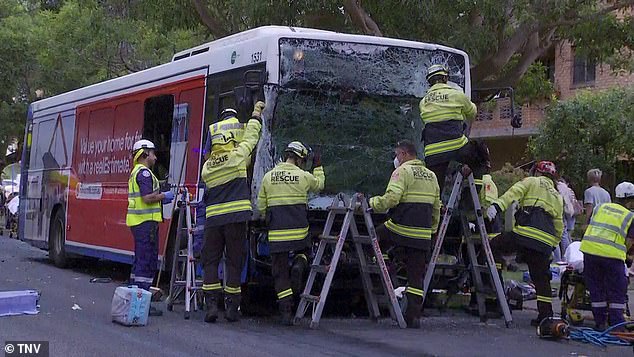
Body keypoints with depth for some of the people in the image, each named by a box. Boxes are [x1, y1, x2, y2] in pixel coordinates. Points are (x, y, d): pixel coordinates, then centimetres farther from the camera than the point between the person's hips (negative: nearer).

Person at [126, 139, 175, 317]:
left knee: (140, 261, 15)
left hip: (137, 222, 11)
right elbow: (147, 198, -23)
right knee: (148, 262, -10)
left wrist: (161, 200, 18)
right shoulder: (144, 172, -13)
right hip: (146, 222, -11)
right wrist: (164, 195, -7)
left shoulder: (135, 172, 20)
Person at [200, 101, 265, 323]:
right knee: (234, 262, 3)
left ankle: (211, 305, -2)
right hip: (235, 217, -3)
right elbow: (251, 138, 11)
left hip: (213, 219, 3)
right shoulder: (236, 157, -2)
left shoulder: (206, 167, 8)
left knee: (210, 261, 8)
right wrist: (256, 113, 26)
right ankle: (232, 308, 5)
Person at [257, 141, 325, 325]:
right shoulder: (304, 176, -1)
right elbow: (319, 185, 21)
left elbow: (261, 206, 8)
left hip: (276, 233, 1)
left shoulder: (268, 176, 4)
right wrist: (318, 167, 36)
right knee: (304, 245, 33)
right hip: (299, 230, -1)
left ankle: (286, 312, 2)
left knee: (280, 272, 7)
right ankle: (300, 260, 1)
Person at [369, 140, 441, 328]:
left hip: (400, 228, -6)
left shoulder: (403, 171, -4)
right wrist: (432, 230, 29)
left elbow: (391, 198, -18)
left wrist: (370, 203, -6)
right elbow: (436, 208, 22)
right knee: (416, 275, 6)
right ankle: (414, 316, 3)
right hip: (423, 235, 6)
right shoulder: (431, 175, 20)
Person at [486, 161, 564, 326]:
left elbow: (514, 193, -5)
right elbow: (559, 227, 29)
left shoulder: (532, 182, 16)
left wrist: (497, 205, -18)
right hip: (546, 242, 6)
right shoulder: (557, 197, 32)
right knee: (541, 278, 11)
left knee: (495, 246, 9)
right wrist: (553, 245, 36)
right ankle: (546, 314, 8)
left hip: (526, 232, -5)